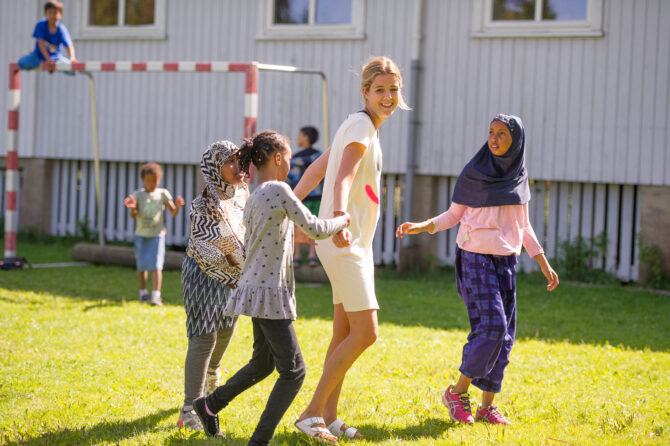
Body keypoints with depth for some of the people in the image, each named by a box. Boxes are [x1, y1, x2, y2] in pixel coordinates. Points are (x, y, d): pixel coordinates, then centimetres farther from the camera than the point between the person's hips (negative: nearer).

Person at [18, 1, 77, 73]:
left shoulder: (62, 30, -16)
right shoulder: (40, 25, -18)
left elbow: (69, 46, -24)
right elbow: (41, 43, -24)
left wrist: (72, 58, -45)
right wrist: (48, 59, -34)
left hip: (56, 57, 2)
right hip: (40, 55, -2)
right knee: (22, 63, -28)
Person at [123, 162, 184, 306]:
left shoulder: (163, 194, -1)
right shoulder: (138, 195, -3)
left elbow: (173, 212, -2)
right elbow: (134, 215, -13)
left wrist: (178, 206, -24)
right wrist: (132, 207, -35)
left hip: (157, 235, -1)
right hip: (141, 235, 1)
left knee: (156, 265, -11)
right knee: (141, 265, 9)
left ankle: (156, 296, -15)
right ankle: (143, 292, 26)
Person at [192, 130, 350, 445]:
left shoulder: (252, 199, 12)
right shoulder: (279, 190, -14)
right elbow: (314, 229, -14)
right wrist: (342, 221, 4)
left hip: (256, 289, 9)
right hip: (269, 293, -9)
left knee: (263, 364, 23)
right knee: (293, 370, -7)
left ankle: (209, 405, 34)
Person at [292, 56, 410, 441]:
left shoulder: (360, 126, 14)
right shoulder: (361, 127, -15)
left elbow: (316, 170, 17)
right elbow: (342, 178, -31)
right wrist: (338, 220, -48)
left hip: (356, 243, 10)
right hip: (344, 244, -10)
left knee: (345, 333, 14)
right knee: (366, 333, -11)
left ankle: (328, 415, 21)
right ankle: (311, 412, -5)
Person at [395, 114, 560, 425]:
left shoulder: (519, 177, 8)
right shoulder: (473, 173, -4)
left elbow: (523, 225, 14)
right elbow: (454, 214, 1)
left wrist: (543, 263, 11)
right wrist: (422, 226, -15)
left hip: (505, 261, 5)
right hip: (476, 258, -5)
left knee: (503, 335, 1)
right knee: (490, 326, -16)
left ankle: (487, 406, 8)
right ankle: (457, 393, -1)